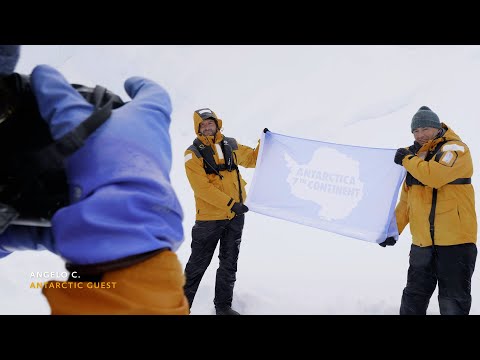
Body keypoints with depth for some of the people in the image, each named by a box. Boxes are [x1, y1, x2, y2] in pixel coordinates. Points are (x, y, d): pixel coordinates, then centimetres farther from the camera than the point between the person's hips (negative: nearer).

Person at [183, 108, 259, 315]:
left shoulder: (231, 145, 6)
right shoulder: (193, 154, -9)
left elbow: (253, 159, 22)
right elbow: (202, 187, -18)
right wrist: (230, 203, -23)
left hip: (236, 216, 5)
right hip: (209, 218, -5)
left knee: (229, 264, 14)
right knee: (198, 265, 5)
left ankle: (223, 306, 27)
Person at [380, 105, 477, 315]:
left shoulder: (455, 149, -8)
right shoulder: (414, 158, 14)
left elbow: (433, 176, -27)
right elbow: (406, 200, 18)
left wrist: (407, 160, -11)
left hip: (456, 241, -6)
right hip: (422, 242, 7)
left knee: (453, 302, 2)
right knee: (413, 299, 13)